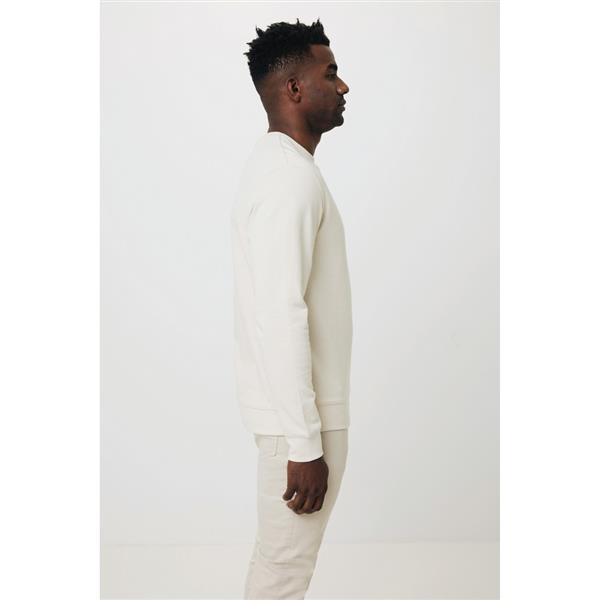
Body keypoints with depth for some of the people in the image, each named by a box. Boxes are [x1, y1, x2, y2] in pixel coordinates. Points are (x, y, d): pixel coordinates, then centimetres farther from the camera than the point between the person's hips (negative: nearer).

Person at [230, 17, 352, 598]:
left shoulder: (276, 164, 12)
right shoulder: (291, 175, -20)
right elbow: (282, 316, -26)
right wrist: (306, 443, -24)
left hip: (298, 404, 10)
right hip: (300, 413, -10)